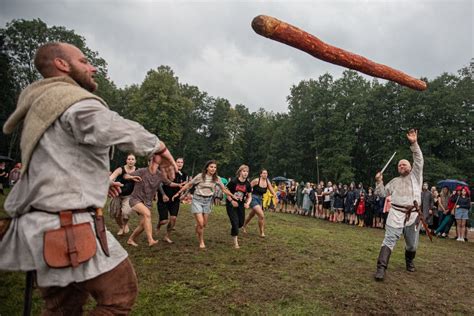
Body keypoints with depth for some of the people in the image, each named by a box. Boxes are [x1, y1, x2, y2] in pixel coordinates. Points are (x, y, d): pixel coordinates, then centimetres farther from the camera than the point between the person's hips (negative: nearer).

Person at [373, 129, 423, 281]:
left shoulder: (415, 175, 14)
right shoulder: (395, 181, 21)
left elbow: (419, 160, -1)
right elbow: (383, 193, 18)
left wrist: (414, 143, -12)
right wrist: (379, 181, 1)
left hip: (413, 215, 0)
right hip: (396, 214, 0)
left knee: (412, 244, 13)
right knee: (389, 240, -12)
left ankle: (409, 261, 43)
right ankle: (381, 269, -17)